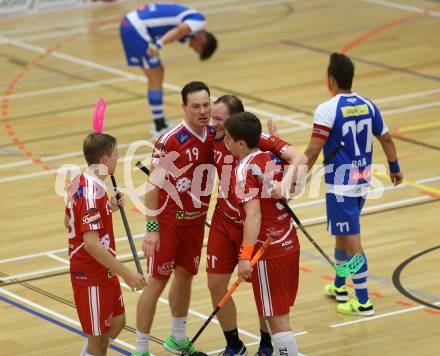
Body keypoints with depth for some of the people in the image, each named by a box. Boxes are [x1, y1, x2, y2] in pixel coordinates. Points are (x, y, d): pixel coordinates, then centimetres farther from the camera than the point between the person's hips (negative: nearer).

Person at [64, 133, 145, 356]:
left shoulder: (79, 183, 4)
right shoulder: (92, 193, -26)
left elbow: (68, 222, 18)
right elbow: (91, 243, -31)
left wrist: (108, 208, 15)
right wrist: (126, 274, -30)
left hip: (103, 272, 10)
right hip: (92, 277, -10)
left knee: (117, 323, 21)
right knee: (98, 337, 2)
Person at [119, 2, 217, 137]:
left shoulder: (190, 16, 21)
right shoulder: (199, 20, -8)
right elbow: (180, 30, -24)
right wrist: (158, 45, -34)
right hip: (137, 28, -10)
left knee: (158, 72, 18)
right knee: (156, 78, -3)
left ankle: (160, 124, 24)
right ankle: (160, 129, 2)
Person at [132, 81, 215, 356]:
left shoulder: (215, 136, -4)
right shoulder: (170, 141, -21)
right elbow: (154, 186, -21)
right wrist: (151, 228, -24)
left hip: (196, 220, 6)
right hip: (168, 221, -6)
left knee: (185, 277, 19)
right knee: (157, 282, -2)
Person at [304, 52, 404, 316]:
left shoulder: (327, 111, -18)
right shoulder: (367, 106, 2)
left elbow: (313, 151, -19)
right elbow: (386, 139, 12)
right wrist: (395, 168, 26)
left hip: (340, 185, -7)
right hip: (363, 182, 7)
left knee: (352, 241, -3)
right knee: (342, 234, 24)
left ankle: (363, 302, 0)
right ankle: (339, 287, 37)